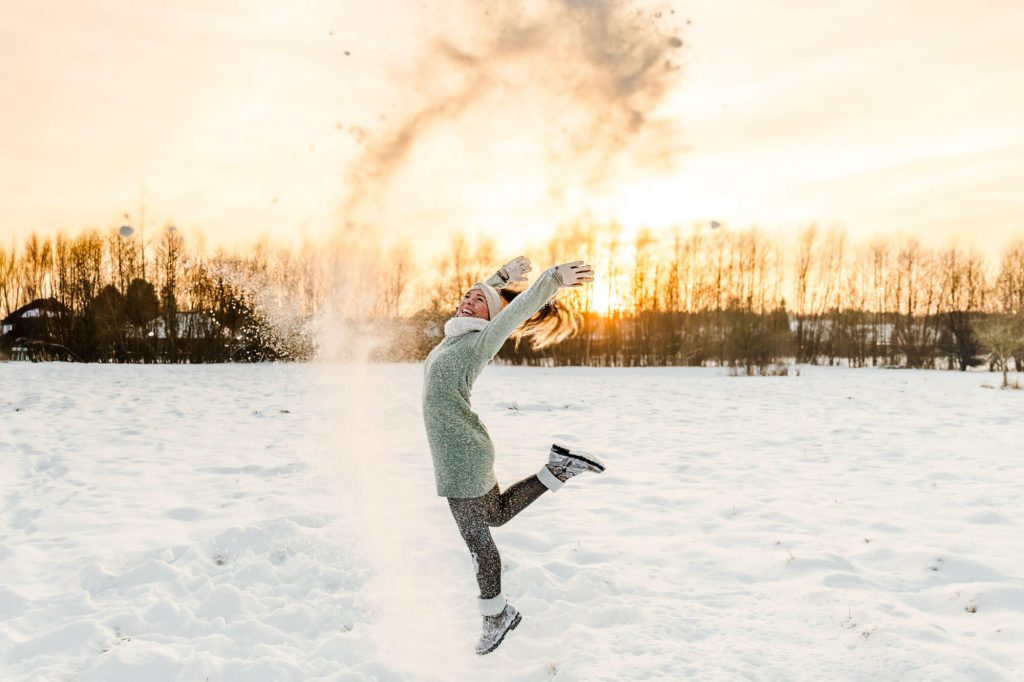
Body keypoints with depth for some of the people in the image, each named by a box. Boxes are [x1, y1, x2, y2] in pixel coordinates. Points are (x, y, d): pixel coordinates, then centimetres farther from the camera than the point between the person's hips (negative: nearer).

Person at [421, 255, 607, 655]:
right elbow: (477, 298, 27)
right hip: (464, 457, 9)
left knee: (477, 537, 4)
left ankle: (497, 615, 18)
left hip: (462, 460, -9)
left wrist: (552, 279, -36)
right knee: (497, 514, 25)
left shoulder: (479, 343, -15)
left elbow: (515, 310, -27)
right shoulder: (457, 336, 9)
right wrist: (502, 276, 33)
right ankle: (559, 466, 24)